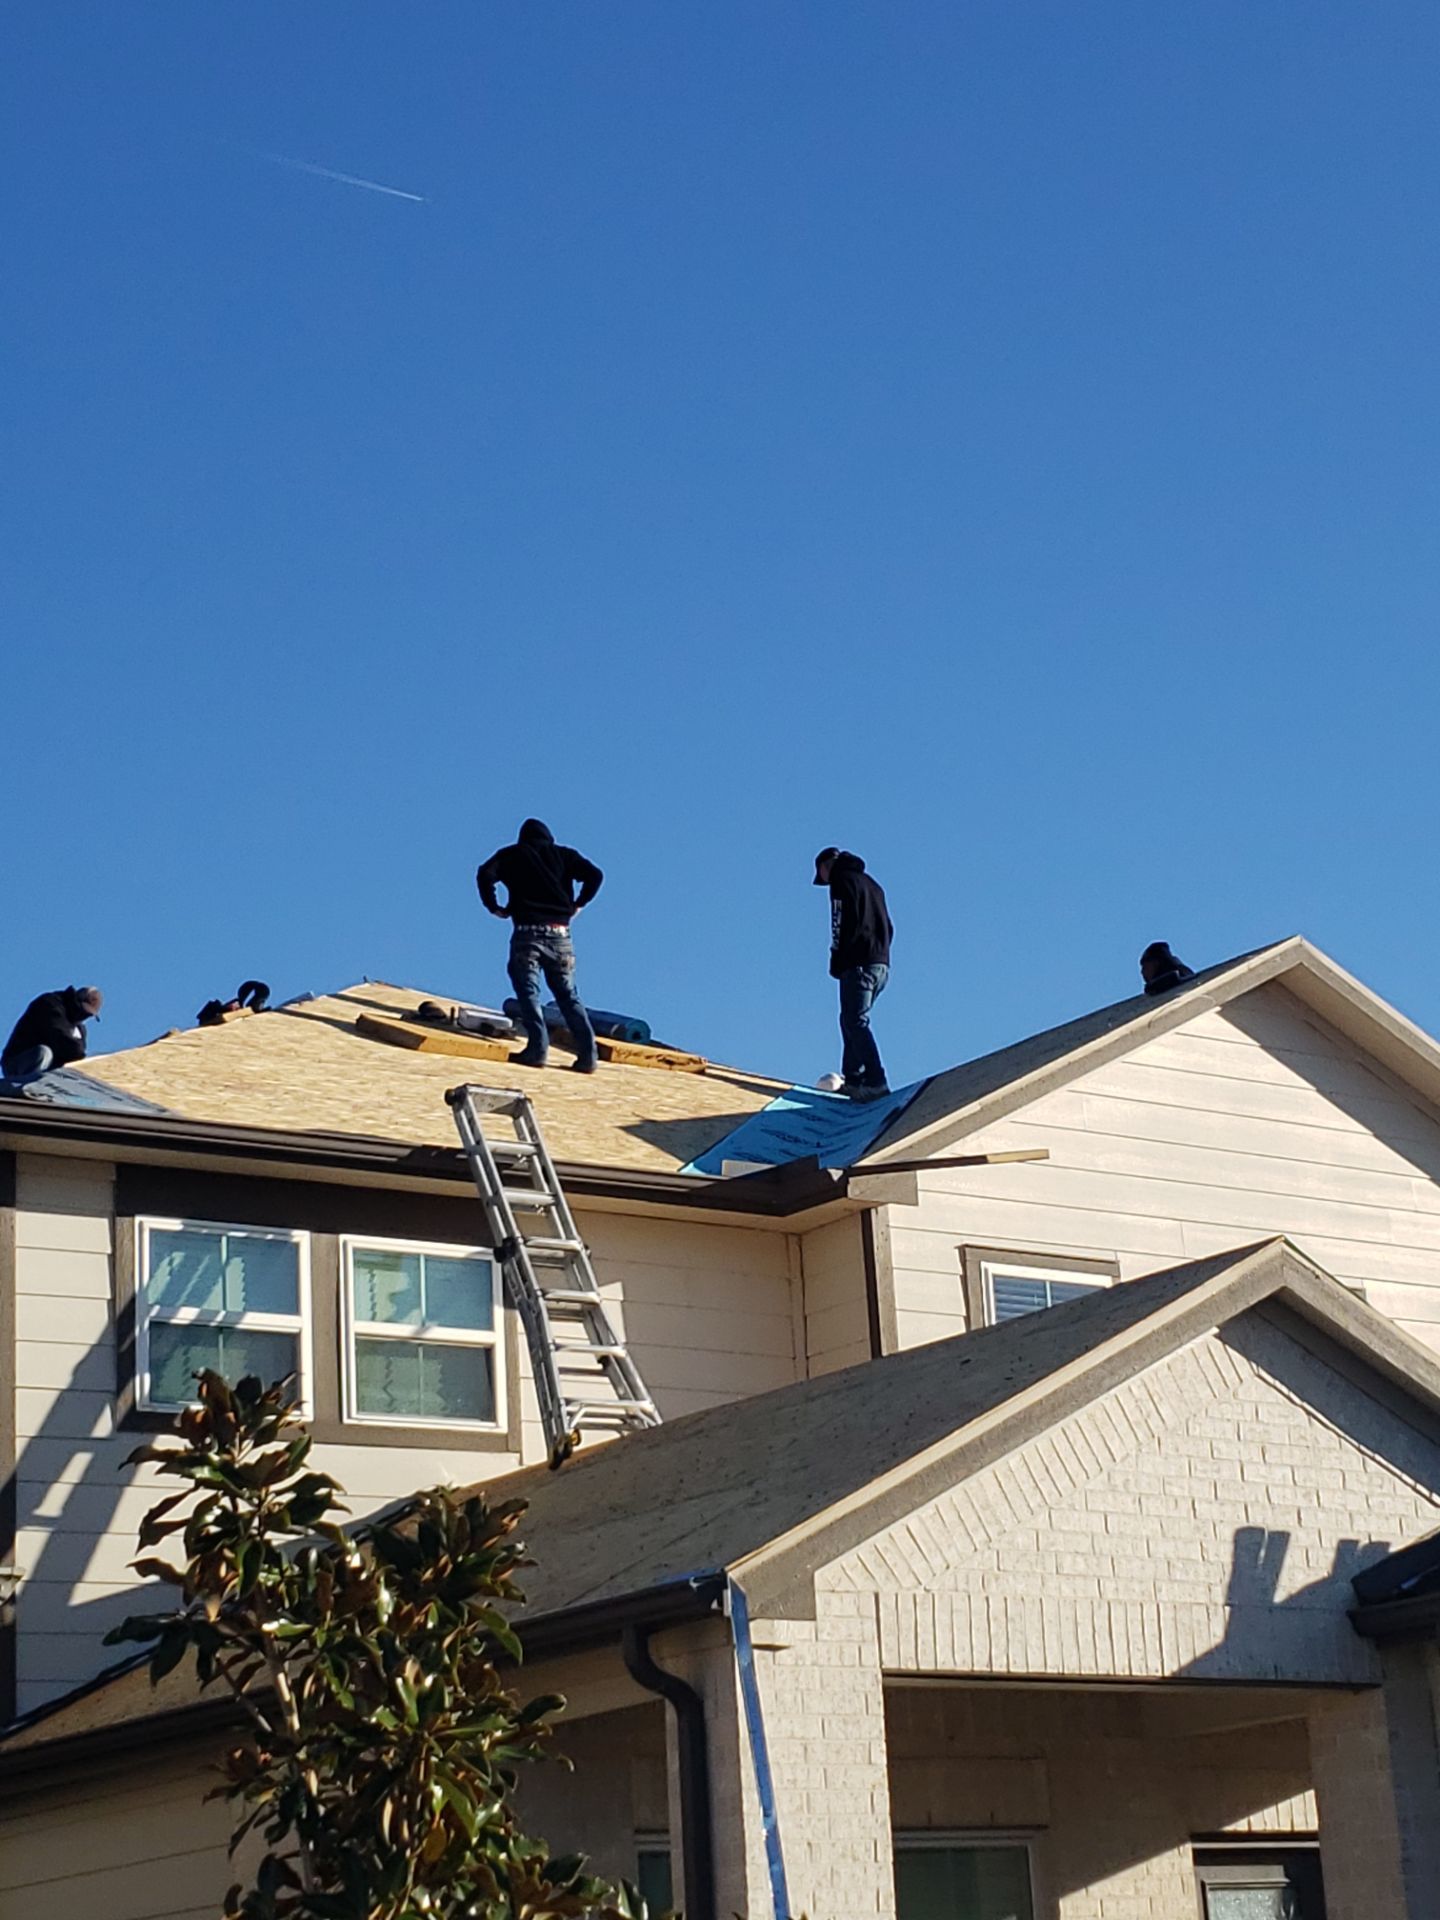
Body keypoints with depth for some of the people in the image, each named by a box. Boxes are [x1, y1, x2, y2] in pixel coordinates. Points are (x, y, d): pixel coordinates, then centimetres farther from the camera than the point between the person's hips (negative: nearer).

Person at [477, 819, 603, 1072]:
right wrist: (578, 904, 11)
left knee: (528, 992, -4)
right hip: (560, 934, 3)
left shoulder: (512, 855, 12)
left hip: (527, 933, -3)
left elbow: (485, 875, -5)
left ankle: (537, 1049, -20)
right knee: (568, 996, 8)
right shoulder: (564, 855, 16)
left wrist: (493, 907, 5)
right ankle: (587, 1054, -2)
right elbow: (595, 875, 3)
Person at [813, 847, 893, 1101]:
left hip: (859, 965, -9)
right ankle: (853, 1078, 16)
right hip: (881, 963, 9)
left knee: (856, 1023, -13)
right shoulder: (870, 883, 23)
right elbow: (888, 927, 22)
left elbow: (843, 924, -13)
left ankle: (876, 1082, -23)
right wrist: (880, 952, 19)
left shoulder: (841, 882, -3)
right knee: (852, 1020, 18)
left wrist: (837, 963, -9)